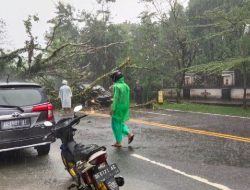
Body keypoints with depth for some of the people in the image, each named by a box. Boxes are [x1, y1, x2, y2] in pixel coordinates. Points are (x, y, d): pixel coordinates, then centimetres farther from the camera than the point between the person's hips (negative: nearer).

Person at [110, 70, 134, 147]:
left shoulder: (117, 86, -15)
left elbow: (115, 99, -19)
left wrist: (112, 109, -14)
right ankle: (129, 134, 9)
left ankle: (118, 142, 8)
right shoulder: (126, 86, 10)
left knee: (116, 125, 3)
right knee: (120, 123, 22)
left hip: (118, 109, -8)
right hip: (125, 108, 8)